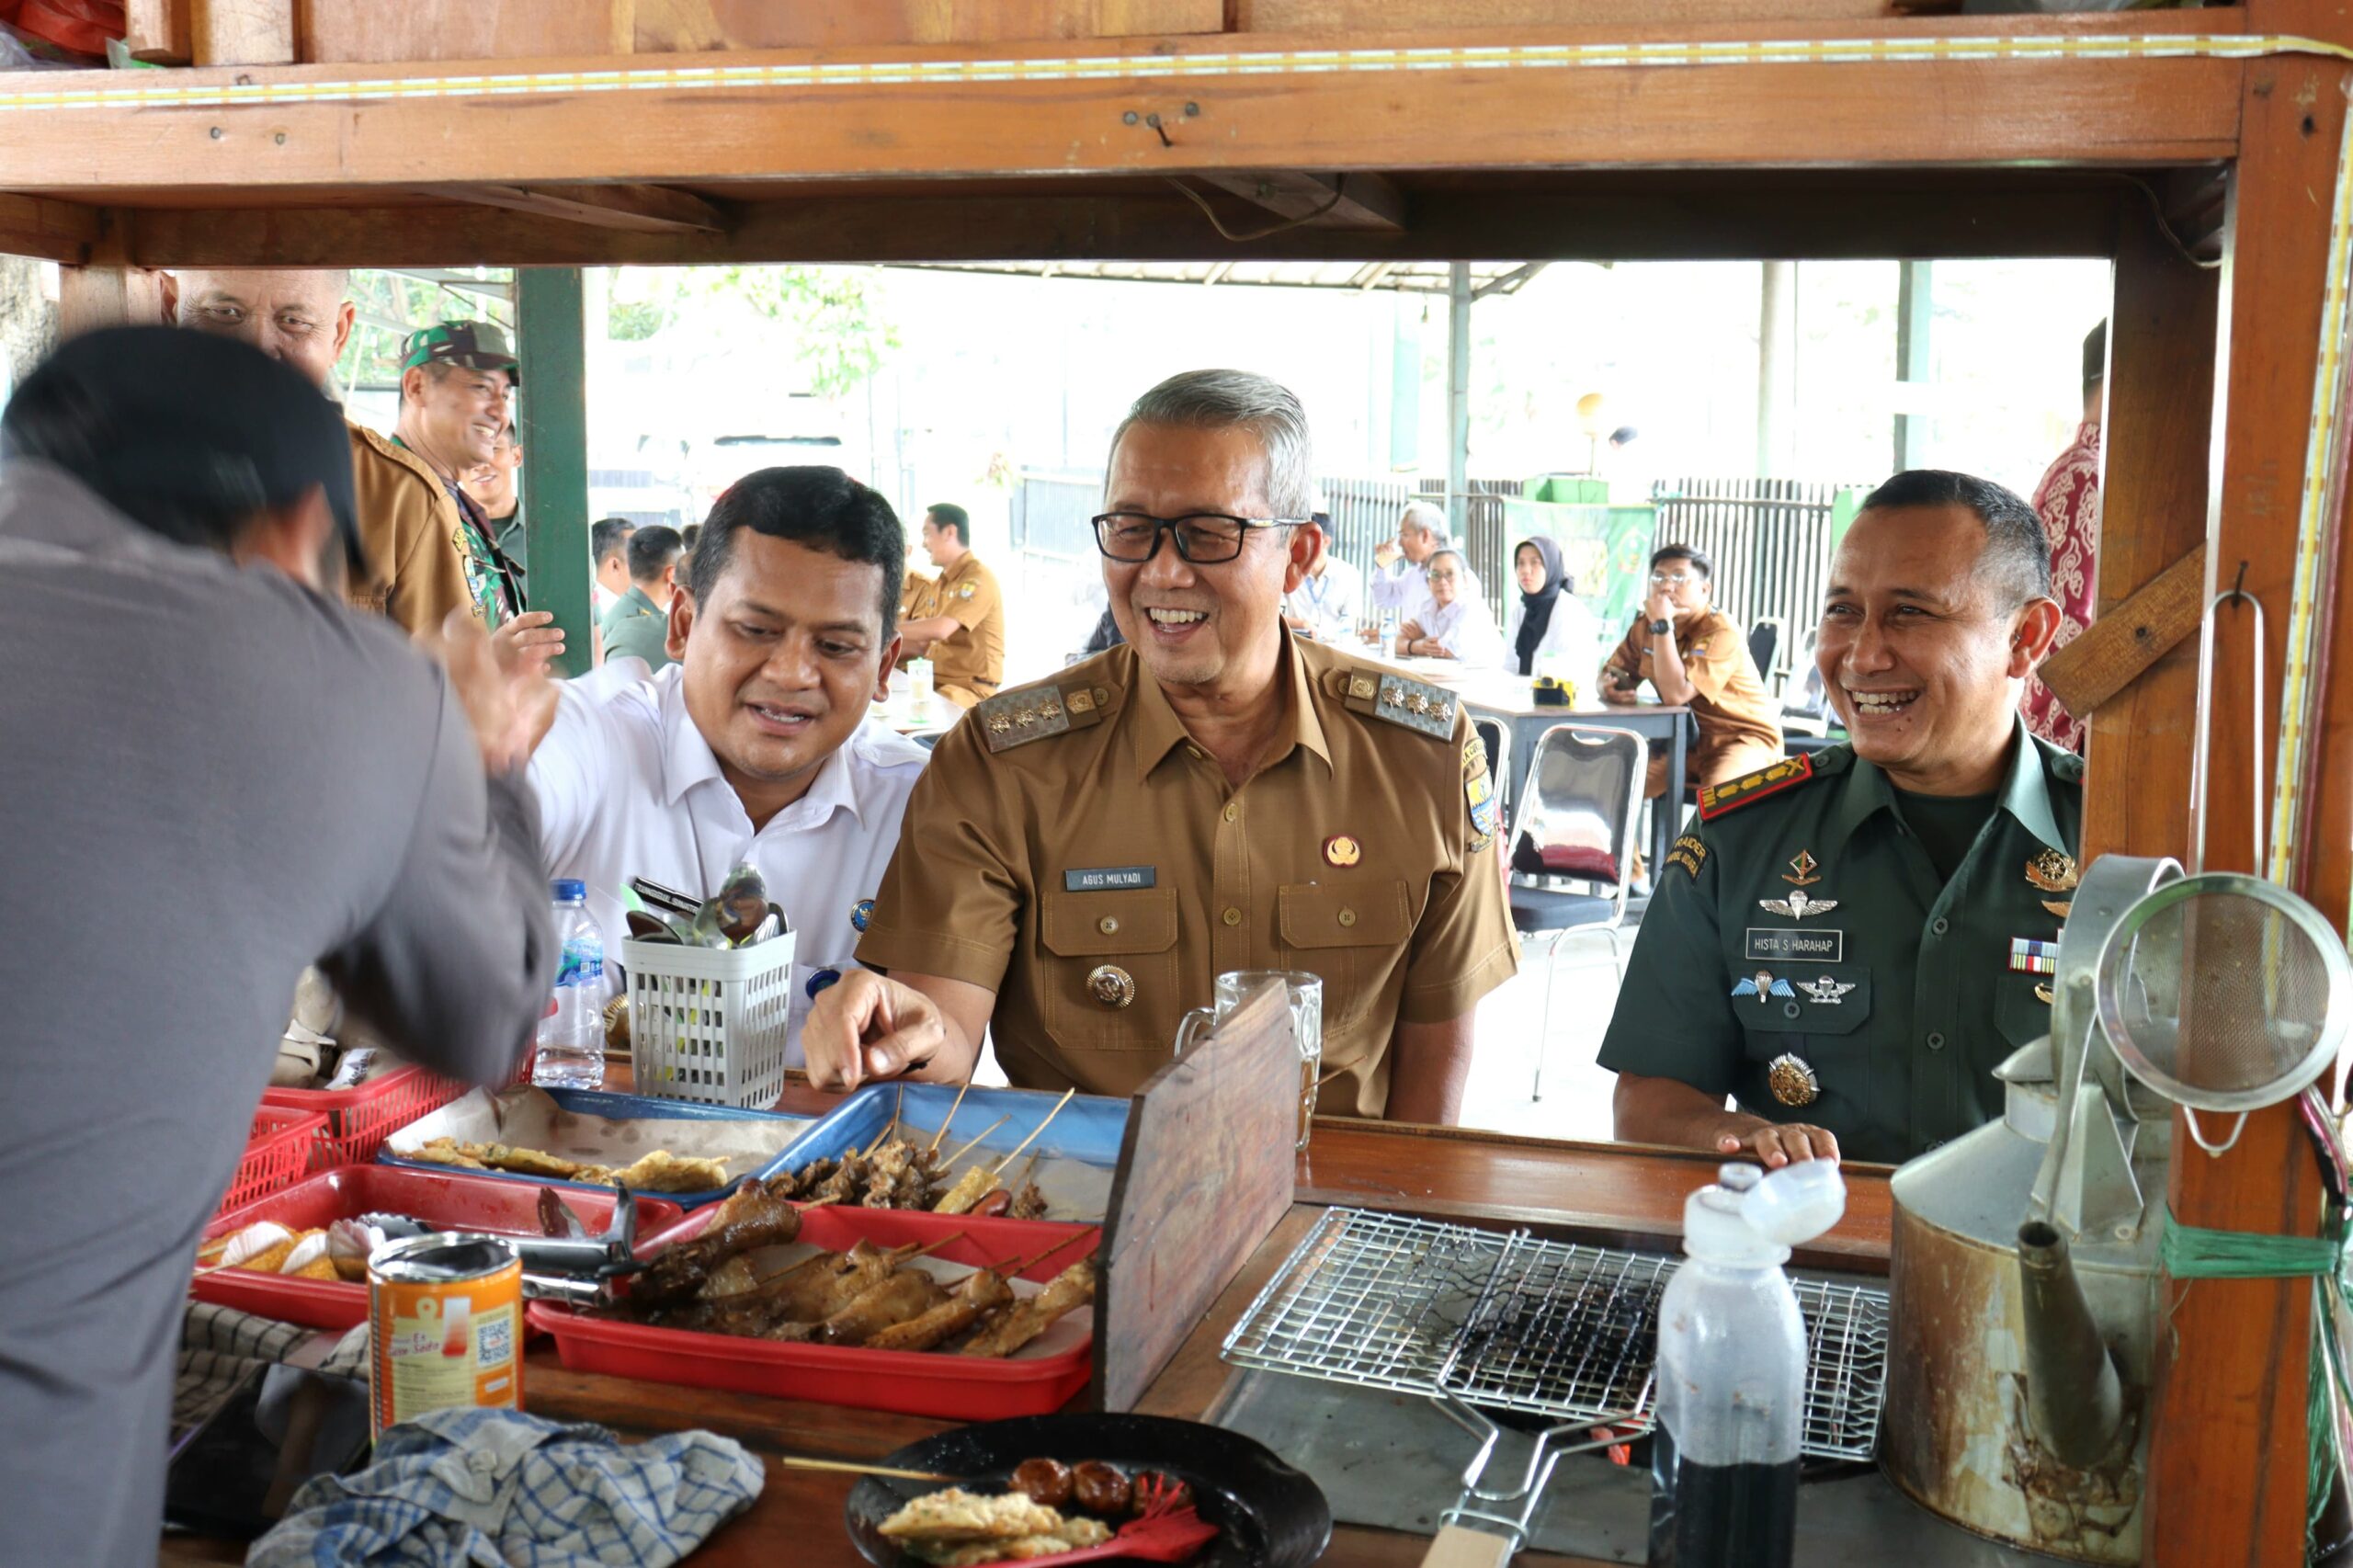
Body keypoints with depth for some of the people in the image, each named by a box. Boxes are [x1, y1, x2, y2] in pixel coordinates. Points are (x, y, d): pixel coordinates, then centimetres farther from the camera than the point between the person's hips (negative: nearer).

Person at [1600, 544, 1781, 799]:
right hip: (1687, 740, 6)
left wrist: (1663, 625, -28)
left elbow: (1676, 694, -31)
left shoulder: (1721, 632, -21)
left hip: (1744, 737, -6)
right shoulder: (1645, 625, 2)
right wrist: (1610, 688, -18)